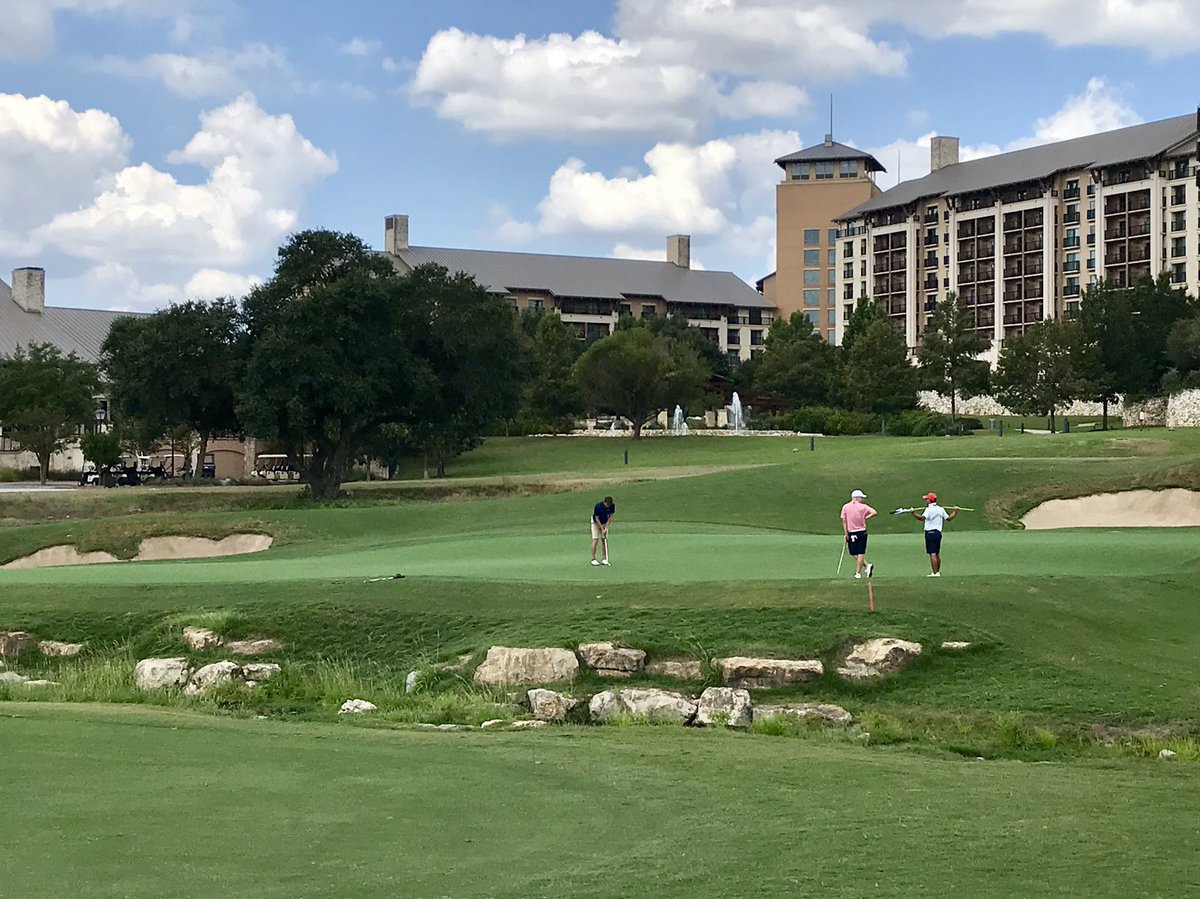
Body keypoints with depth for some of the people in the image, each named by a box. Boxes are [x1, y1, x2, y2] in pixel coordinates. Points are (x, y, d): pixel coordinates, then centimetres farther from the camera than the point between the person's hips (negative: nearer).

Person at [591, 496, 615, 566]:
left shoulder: (612, 506, -18)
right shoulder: (598, 506, -30)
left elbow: (610, 516, -8)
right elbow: (597, 519, -23)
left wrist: (606, 527, -18)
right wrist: (602, 529, -25)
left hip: (604, 524, 4)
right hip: (595, 523, -4)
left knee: (605, 540, -3)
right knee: (595, 540, -12)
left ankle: (604, 559, 0)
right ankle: (593, 559, -10)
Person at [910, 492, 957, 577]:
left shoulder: (929, 509, -11)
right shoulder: (941, 509, 10)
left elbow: (922, 518, -28)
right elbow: (949, 518, 18)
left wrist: (914, 513, -36)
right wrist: (955, 512, 33)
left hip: (930, 532, -8)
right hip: (938, 532, 8)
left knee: (932, 554, -11)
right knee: (937, 554, 18)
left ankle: (935, 573, -17)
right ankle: (937, 572, 27)